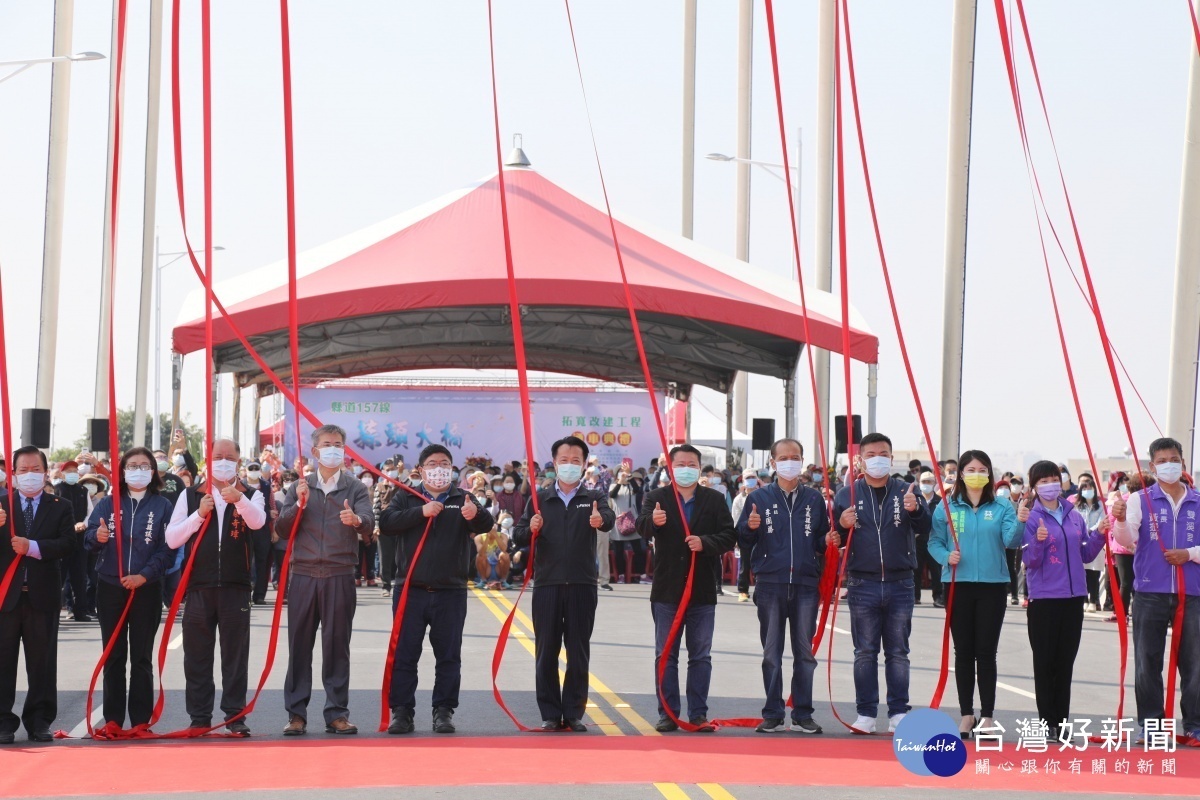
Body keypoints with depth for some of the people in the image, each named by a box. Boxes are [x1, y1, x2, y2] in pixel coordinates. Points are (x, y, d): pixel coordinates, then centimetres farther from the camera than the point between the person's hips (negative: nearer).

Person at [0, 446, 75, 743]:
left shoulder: (61, 507, 7)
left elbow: (69, 544, -6)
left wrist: (33, 547, -17)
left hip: (42, 594, 0)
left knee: (42, 661, 5)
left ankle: (39, 721, 12)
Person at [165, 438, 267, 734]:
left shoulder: (251, 495, 6)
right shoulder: (190, 496, 9)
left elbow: (257, 521, -17)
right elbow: (172, 539, 2)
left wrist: (239, 499, -36)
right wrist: (199, 514, -11)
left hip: (236, 586, -1)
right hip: (198, 585, 1)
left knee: (235, 653, 2)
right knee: (197, 654, 4)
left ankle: (235, 715, 7)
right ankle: (199, 717, 11)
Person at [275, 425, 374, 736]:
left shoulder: (355, 488, 7)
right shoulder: (299, 487, 12)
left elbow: (369, 523, -10)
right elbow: (281, 529, 4)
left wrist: (356, 520, -33)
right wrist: (300, 504, -11)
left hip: (339, 578, -1)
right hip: (303, 574, 1)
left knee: (337, 645, 2)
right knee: (299, 644, 2)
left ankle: (337, 713, 6)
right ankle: (296, 713, 6)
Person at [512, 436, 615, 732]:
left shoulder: (594, 499, 8)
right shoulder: (539, 499, 11)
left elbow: (608, 516, -15)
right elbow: (518, 536, 5)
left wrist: (601, 520, -39)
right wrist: (530, 529, -18)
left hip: (582, 585, -1)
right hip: (546, 585, 1)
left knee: (579, 652, 2)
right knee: (546, 651, 2)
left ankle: (574, 713, 9)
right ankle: (550, 713, 8)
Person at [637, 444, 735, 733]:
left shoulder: (715, 500, 5)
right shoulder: (657, 498, 2)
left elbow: (729, 535, -2)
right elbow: (642, 526, -16)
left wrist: (705, 543, -21)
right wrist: (653, 521, -39)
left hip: (702, 590, 1)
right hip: (667, 590, -1)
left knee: (701, 656, 5)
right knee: (665, 655, 4)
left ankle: (698, 714, 11)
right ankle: (668, 714, 9)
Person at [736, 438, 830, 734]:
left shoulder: (814, 498, 9)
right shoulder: (759, 498, 5)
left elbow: (822, 541, 14)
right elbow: (743, 542, 6)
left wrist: (829, 541, -8)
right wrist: (750, 528, -14)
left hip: (806, 586, 1)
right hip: (770, 586, -1)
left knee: (805, 653, 5)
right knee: (771, 654, 4)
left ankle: (803, 715, 11)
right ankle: (773, 715, 10)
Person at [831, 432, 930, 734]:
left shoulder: (906, 491, 4)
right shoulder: (846, 495, 5)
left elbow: (924, 527, -11)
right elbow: (834, 539, 6)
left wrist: (915, 509, -32)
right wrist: (842, 526, -16)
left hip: (899, 584, 0)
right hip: (862, 585, 0)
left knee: (898, 652, 5)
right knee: (865, 653, 4)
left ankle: (898, 713, 10)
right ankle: (866, 714, 8)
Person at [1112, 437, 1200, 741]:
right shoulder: (1140, 500, 2)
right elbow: (1127, 540, -11)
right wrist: (1120, 519, -30)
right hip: (1151, 593, -1)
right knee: (1147, 662, 4)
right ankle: (1149, 724, 13)